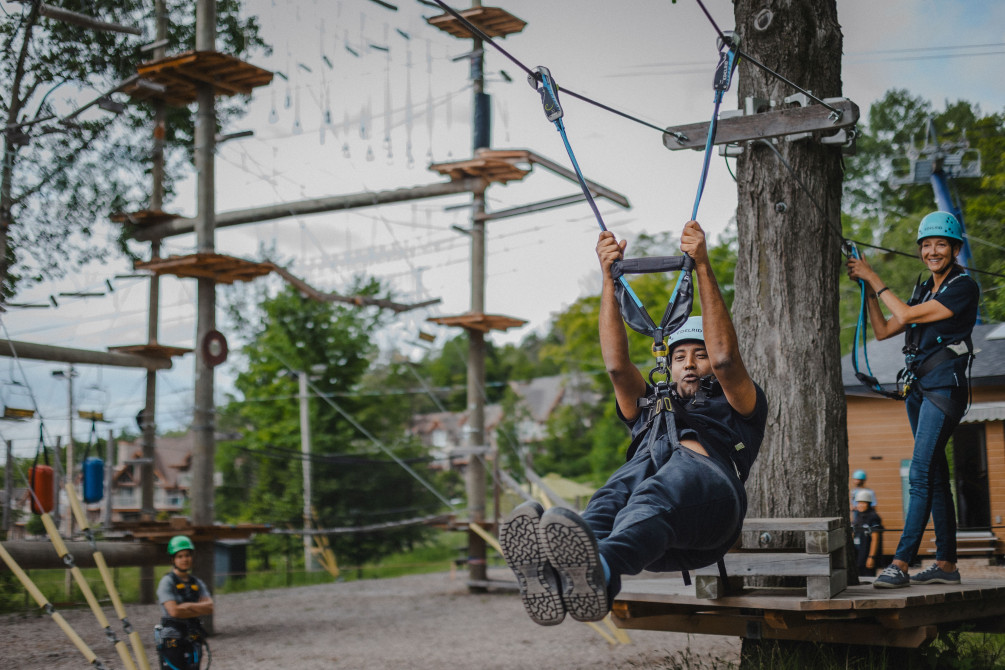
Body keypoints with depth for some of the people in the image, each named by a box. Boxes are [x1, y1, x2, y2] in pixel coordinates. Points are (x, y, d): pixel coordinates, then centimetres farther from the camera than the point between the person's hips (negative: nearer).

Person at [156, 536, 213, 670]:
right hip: (172, 643, -6)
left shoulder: (197, 583, 12)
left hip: (193, 642, 6)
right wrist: (200, 610, -7)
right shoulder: (167, 582, -6)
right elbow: (174, 611, -18)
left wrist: (188, 606, -15)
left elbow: (210, 607, -2)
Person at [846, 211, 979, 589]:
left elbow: (906, 314, -13)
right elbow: (883, 330, 18)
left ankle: (900, 564, -19)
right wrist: (867, 287, 10)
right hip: (918, 386, 8)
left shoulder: (964, 288, -6)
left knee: (921, 474, -15)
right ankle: (946, 564, 11)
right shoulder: (924, 290, 18)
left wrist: (874, 277, -4)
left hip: (945, 386, -8)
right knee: (935, 475, 8)